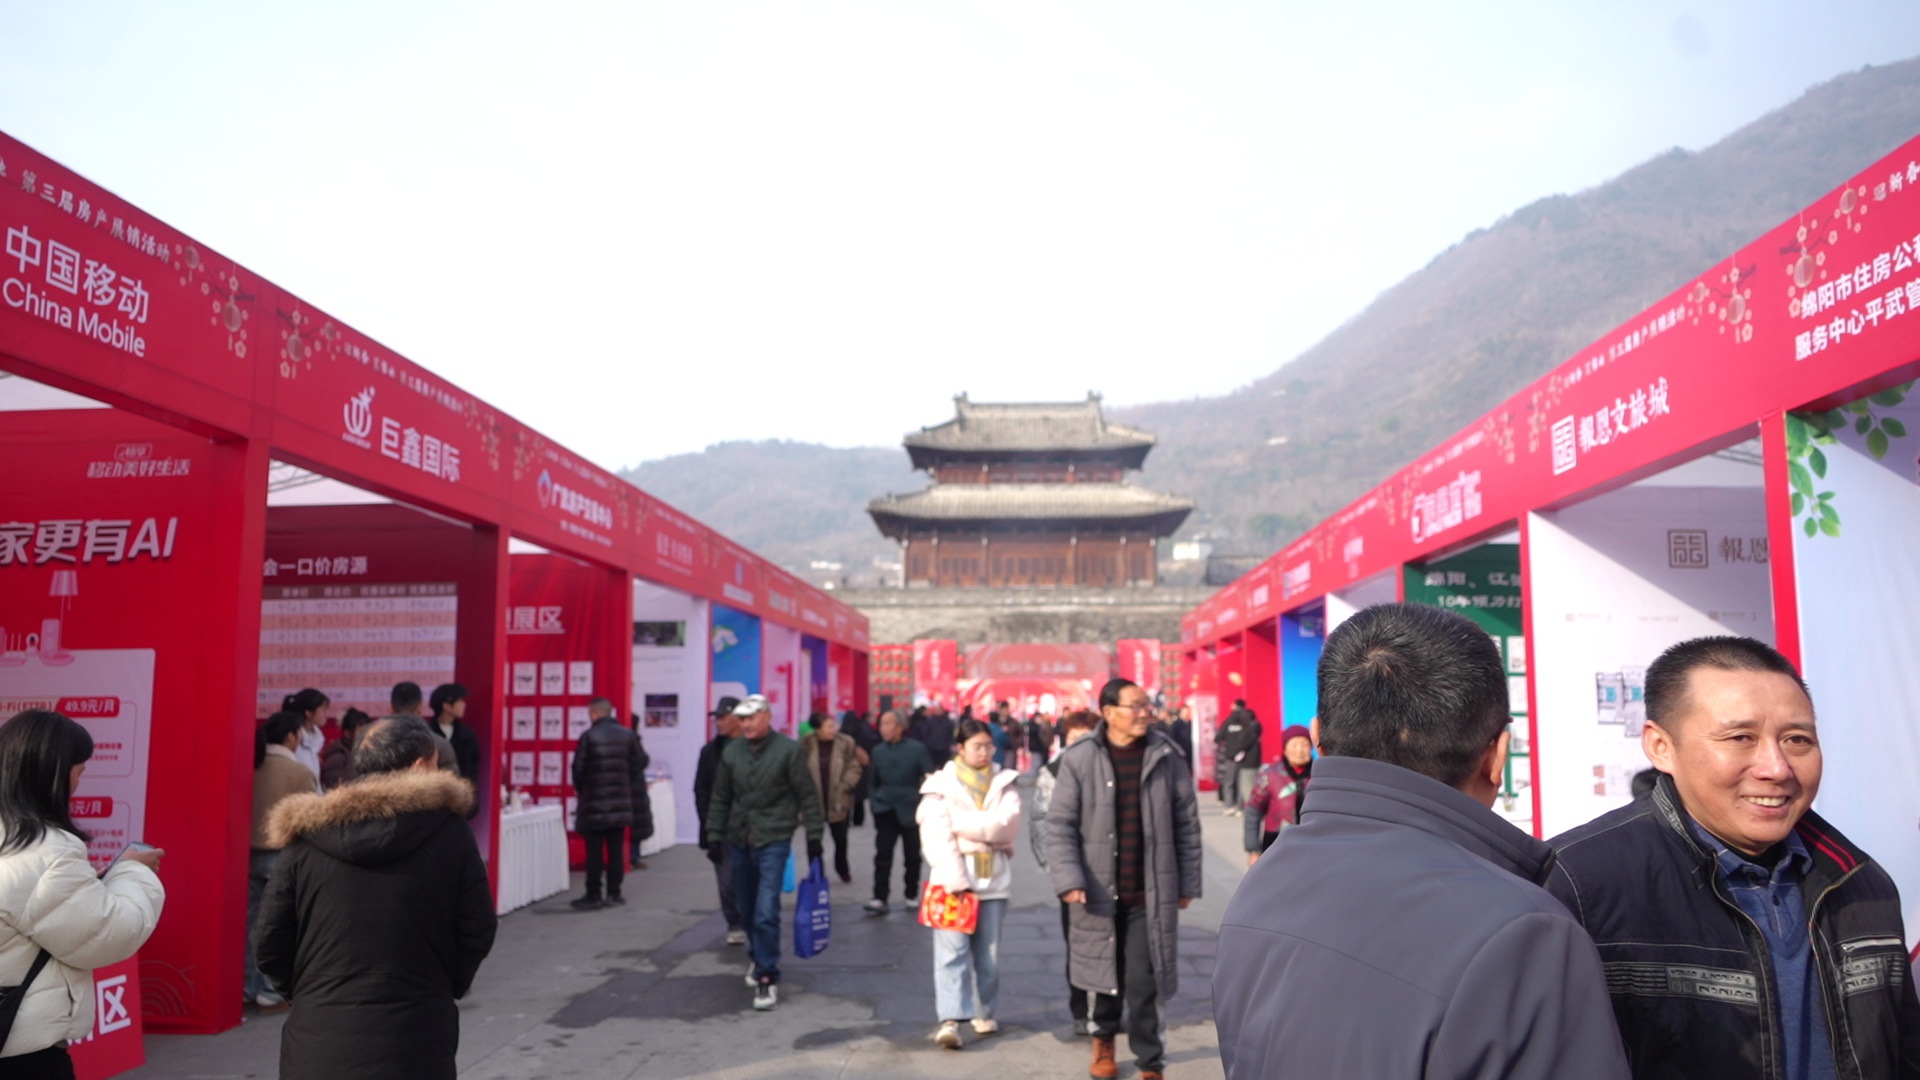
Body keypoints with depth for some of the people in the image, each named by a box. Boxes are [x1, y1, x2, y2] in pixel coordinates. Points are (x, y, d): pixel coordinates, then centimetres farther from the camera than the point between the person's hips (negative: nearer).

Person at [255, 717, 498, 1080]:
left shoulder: (306, 836, -1)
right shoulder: (448, 831, -5)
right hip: (415, 1044, -1)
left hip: (319, 1046, 2)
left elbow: (269, 944, 1)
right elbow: (477, 933, -3)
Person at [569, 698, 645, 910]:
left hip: (593, 804, -3)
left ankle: (593, 895, 7)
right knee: (616, 849, 9)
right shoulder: (628, 735, 2)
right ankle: (614, 893, 11)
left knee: (594, 850, 4)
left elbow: (579, 769, -8)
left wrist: (580, 791, 10)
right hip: (620, 803, 4)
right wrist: (634, 794, 12)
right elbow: (637, 767, 4)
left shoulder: (588, 736, -10)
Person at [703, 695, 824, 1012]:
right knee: (747, 908, 15)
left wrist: (814, 836, -4)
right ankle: (759, 959, 38)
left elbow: (807, 795, -3)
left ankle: (768, 977, -5)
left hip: (773, 840, -5)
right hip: (739, 841, 5)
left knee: (766, 912, -13)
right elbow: (720, 798, 13)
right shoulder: (731, 752, 6)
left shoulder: (788, 750, -6)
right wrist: (714, 836, 10)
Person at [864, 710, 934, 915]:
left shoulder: (917, 749, -6)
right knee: (882, 856, -6)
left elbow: (929, 777, -9)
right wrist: (875, 803, 4)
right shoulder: (878, 751, 6)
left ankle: (911, 895, 24)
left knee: (912, 856, 9)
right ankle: (879, 899, -6)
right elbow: (875, 781, 11)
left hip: (910, 810, -2)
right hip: (885, 810, 2)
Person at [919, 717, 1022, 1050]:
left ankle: (983, 1012, 24)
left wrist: (958, 820, -14)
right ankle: (950, 1019, -10)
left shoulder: (1004, 782, 8)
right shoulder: (942, 783, 0)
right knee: (953, 950, -8)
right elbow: (936, 835, -9)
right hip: (953, 878, -3)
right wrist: (955, 879, -19)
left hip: (993, 878, 3)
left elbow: (1007, 824, -9)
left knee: (989, 951, 10)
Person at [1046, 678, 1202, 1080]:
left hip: (1151, 893, 0)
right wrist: (1068, 880, -15)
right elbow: (1060, 825, -5)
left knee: (1143, 984, 0)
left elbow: (1187, 824, 4)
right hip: (1099, 891, 0)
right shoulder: (1079, 759, -7)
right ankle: (1104, 1038, 41)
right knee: (1106, 973, 16)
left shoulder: (1166, 757, -3)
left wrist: (1187, 883, 4)